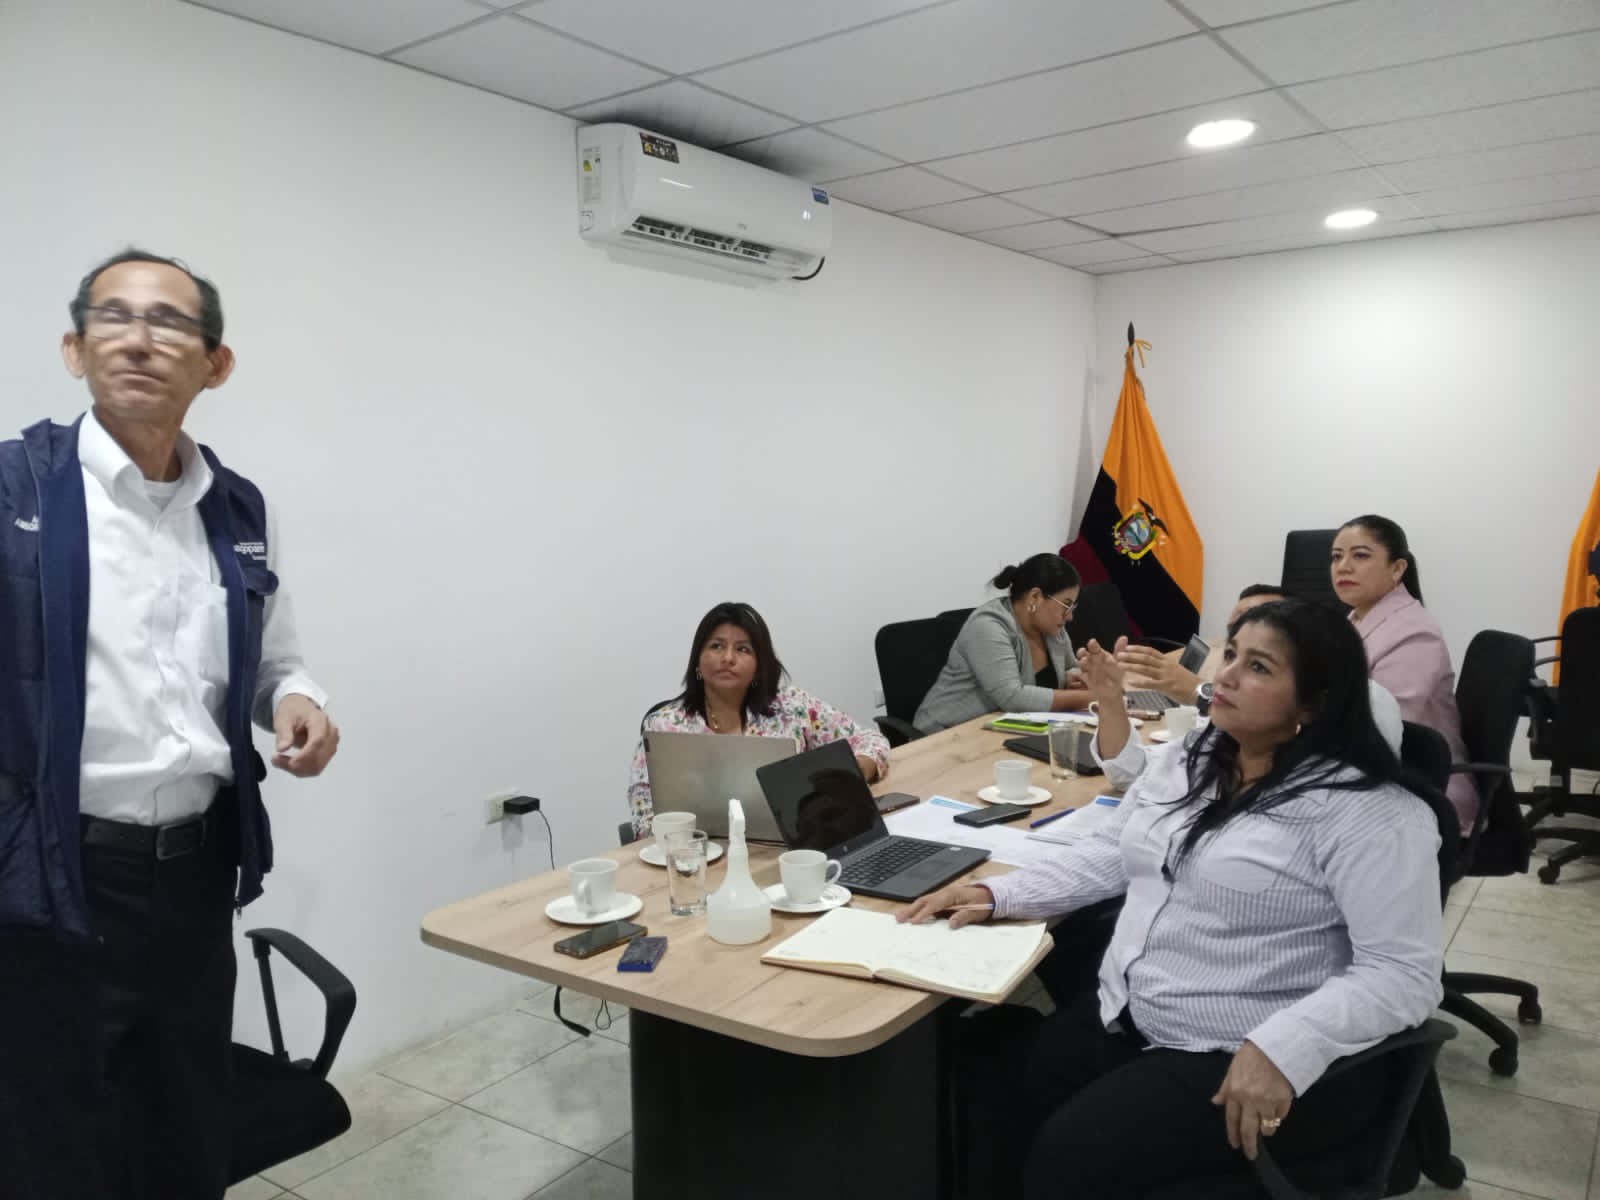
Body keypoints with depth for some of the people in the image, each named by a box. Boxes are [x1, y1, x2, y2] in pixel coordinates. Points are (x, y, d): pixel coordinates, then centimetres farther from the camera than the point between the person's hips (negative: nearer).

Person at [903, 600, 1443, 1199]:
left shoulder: (1365, 809, -16)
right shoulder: (1184, 758, 8)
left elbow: (1404, 973, -19)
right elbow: (1110, 852, 14)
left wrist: (1281, 1049, -31)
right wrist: (996, 893, 3)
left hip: (1242, 1060, -7)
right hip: (1123, 1024, 7)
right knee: (978, 1086, -6)